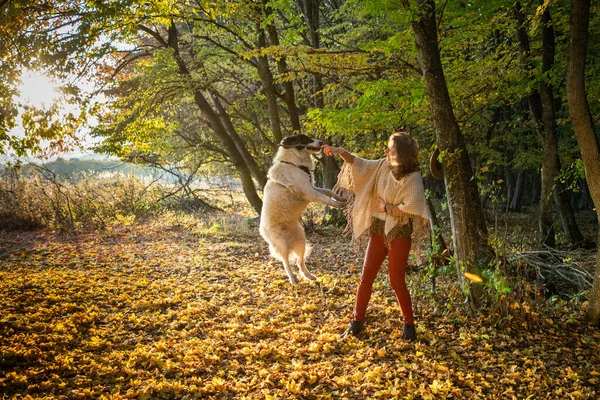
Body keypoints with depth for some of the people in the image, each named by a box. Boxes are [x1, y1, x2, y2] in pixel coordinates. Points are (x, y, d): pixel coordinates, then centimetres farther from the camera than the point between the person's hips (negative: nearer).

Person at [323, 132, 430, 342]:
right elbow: (360, 164, 10)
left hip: (398, 234, -6)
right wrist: (340, 151, -3)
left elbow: (410, 209, -24)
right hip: (378, 230, 6)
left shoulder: (413, 178, -17)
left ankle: (409, 325, 21)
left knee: (397, 281, 2)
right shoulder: (383, 166, 0)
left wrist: (387, 208, -14)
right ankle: (357, 321, 21)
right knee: (366, 277, 8)